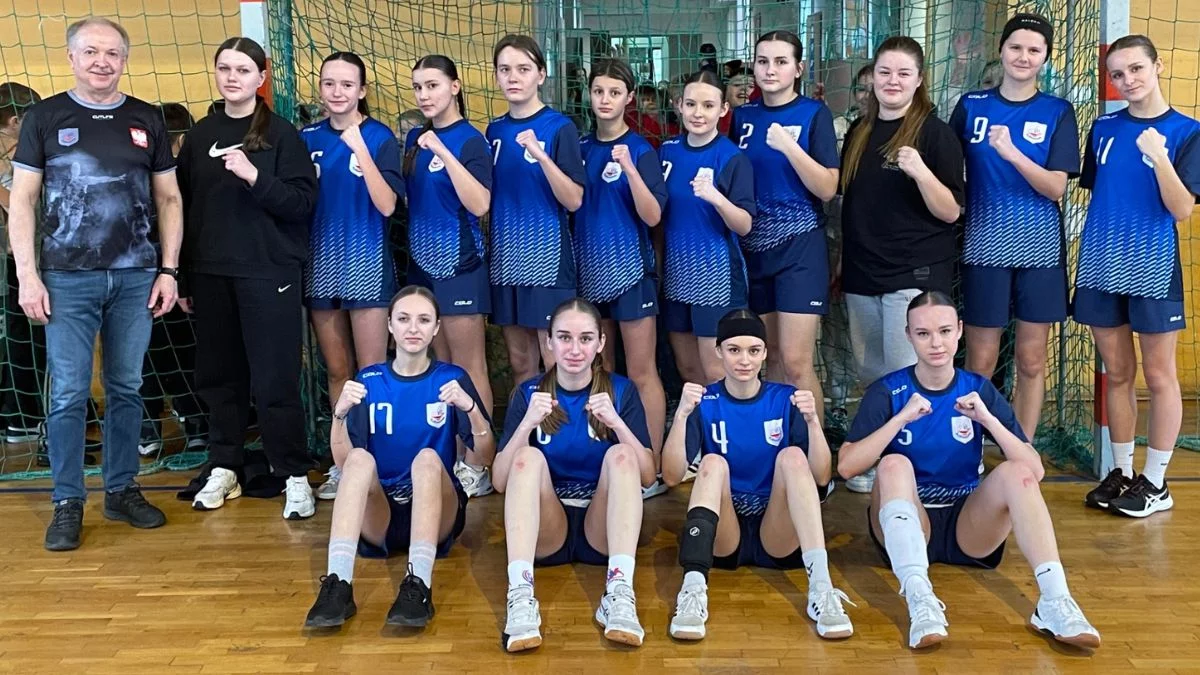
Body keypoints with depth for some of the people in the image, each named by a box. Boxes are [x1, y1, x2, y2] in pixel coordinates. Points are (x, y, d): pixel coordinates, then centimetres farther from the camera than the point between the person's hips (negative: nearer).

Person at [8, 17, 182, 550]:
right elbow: (22, 200, 2)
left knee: (126, 388, 8)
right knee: (69, 393, -1)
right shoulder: (45, 118, 3)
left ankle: (121, 491, 21)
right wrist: (27, 275, -6)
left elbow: (169, 199, 10)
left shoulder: (147, 120, 8)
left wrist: (168, 270, 3)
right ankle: (68, 503, 10)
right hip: (67, 279, -2)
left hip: (135, 277, 2)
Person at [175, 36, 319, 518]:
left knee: (275, 378, -4)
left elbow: (303, 202, -9)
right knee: (218, 374, 9)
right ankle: (224, 467, 22)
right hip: (211, 275, 5)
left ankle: (294, 475, 5)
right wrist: (182, 275, 11)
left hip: (268, 274, -4)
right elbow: (184, 206, 12)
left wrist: (254, 176, -23)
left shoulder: (282, 134, -2)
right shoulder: (200, 135, 10)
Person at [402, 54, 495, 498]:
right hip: (422, 261, 7)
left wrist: (445, 153, -27)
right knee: (442, 367, 13)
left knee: (469, 369, -2)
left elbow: (480, 204, -22)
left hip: (458, 263, -7)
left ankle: (478, 464, 4)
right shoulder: (415, 138, 10)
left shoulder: (469, 140, -10)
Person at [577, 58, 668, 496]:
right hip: (588, 268, 6)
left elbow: (652, 217, -15)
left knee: (640, 374, -2)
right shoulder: (581, 148, 9)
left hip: (630, 267, -5)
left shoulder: (640, 149, -6)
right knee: (598, 371, 13)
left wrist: (630, 169, -27)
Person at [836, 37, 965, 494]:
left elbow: (951, 212, -10)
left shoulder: (935, 133, -6)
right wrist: (842, 259, 18)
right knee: (870, 375, 13)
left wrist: (920, 172, -27)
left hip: (914, 274, -6)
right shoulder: (859, 132, 11)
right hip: (861, 274, 6)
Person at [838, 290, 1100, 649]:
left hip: (969, 527, 2)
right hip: (907, 525, -1)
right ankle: (919, 600, -46)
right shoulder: (887, 392, -2)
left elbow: (1036, 471, -6)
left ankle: (1055, 601, -36)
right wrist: (901, 418, -23)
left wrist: (987, 419, -19)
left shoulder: (979, 390, 3)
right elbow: (846, 466, -16)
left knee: (1015, 472, -24)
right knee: (895, 464, -30)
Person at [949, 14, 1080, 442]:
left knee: (1032, 361, 5)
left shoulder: (1058, 112, 2)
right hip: (985, 248, 0)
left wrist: (1012, 153, -24)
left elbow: (1056, 188, -8)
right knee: (980, 363, 2)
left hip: (1040, 250, 0)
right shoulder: (971, 106, 4)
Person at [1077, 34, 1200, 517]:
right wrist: (1093, 247, 12)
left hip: (1153, 268, -4)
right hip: (1101, 266, 4)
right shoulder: (1104, 128, 7)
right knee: (1117, 374, 11)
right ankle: (1121, 473, 22)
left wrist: (1159, 157, -24)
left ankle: (1155, 483, 13)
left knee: (1159, 375, 4)